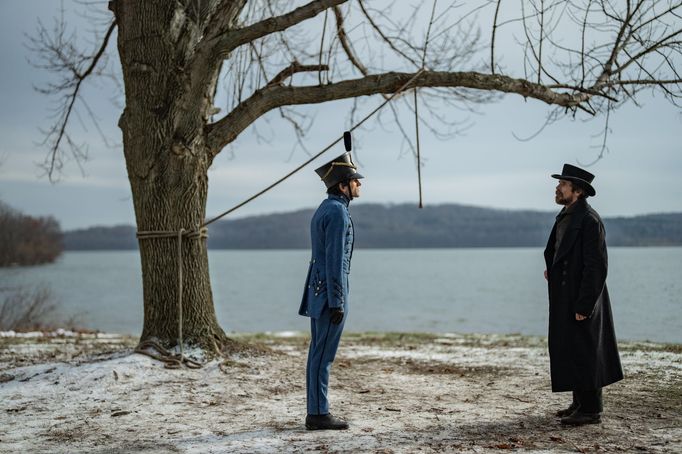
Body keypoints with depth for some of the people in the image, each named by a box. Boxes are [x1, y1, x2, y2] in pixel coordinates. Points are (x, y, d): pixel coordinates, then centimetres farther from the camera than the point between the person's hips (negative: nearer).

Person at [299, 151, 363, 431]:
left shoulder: (324, 209, 16)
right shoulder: (337, 212, -16)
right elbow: (334, 261, -21)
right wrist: (337, 303, -20)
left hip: (319, 290, 10)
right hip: (331, 292, -10)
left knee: (319, 353, 10)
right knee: (323, 355, -5)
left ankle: (316, 413, 15)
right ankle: (319, 415, 0)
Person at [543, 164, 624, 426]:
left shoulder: (589, 220, -17)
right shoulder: (565, 217, 12)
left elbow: (595, 267, -20)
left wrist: (583, 305, -21)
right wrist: (553, 269, 4)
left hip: (581, 300, -10)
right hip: (564, 299, 10)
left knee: (583, 352, -4)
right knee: (569, 351, 15)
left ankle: (591, 411, 4)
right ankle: (581, 403, 25)